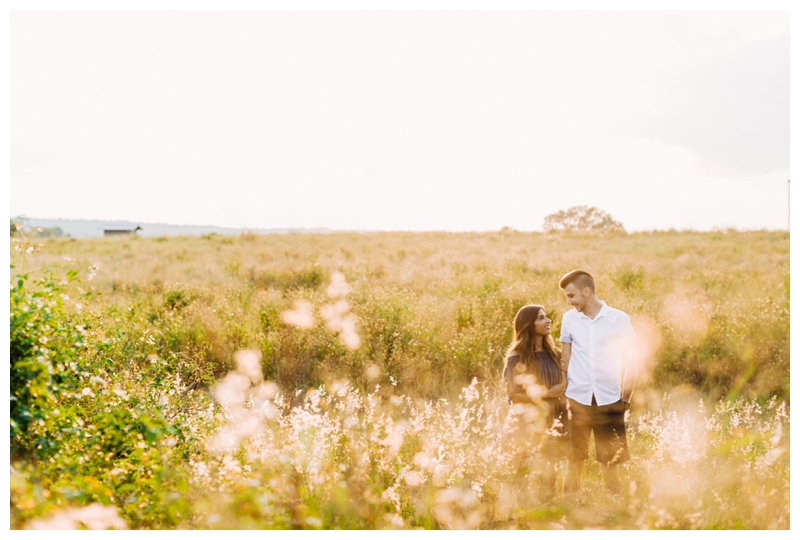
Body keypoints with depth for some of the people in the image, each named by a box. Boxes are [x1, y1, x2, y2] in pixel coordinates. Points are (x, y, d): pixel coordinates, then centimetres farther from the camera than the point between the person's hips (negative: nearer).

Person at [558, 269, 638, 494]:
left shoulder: (619, 319, -2)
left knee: (609, 463, 5)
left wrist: (626, 399, 0)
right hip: (577, 401, 1)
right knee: (575, 461, 7)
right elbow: (565, 361, 10)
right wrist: (563, 398, 3)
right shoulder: (569, 318, 4)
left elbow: (631, 363, 3)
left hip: (609, 402, -1)